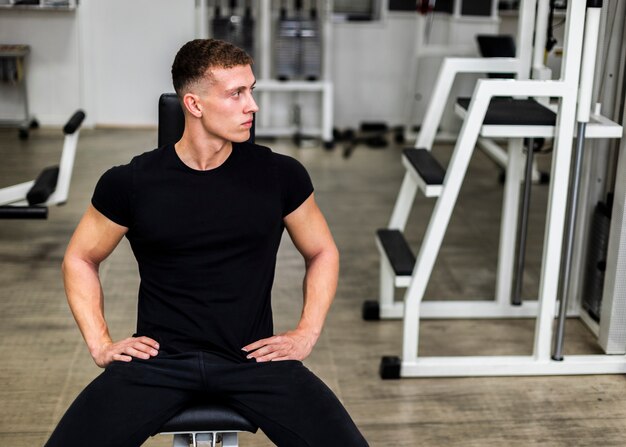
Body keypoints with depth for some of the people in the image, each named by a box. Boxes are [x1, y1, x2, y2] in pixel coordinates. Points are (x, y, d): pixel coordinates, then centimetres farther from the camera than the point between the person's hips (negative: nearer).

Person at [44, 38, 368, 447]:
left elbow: (322, 253, 14)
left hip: (254, 358, 1)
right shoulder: (131, 183, -3)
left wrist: (307, 333, 2)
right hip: (158, 358, 0)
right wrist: (100, 343, 2)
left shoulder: (280, 175, -1)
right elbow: (80, 260, 12)